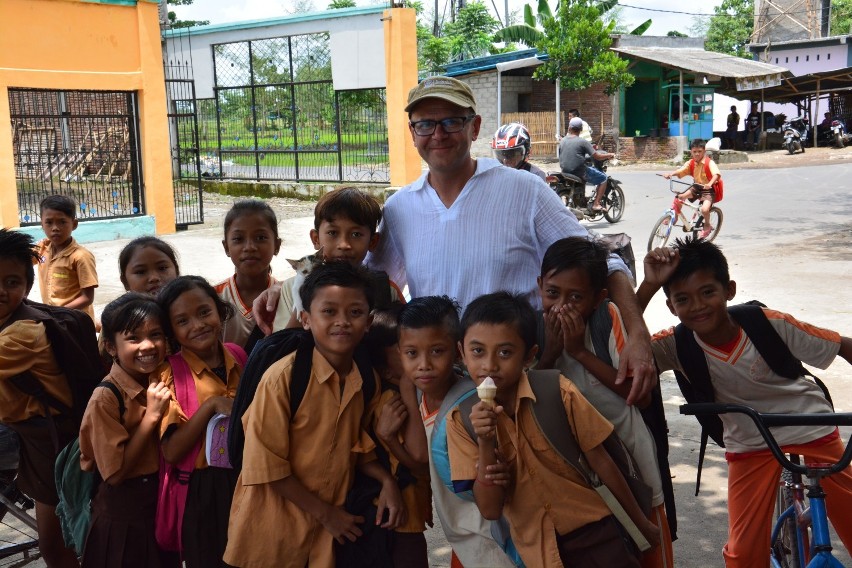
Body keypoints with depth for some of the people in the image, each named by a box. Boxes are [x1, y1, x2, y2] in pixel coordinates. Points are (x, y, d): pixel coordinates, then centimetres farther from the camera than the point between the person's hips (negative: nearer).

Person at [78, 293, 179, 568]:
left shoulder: (160, 382, 0)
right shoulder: (106, 398, -21)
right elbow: (115, 472, -21)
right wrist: (152, 416, -24)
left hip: (162, 505, 6)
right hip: (123, 518, -6)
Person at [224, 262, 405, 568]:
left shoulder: (367, 379, -3)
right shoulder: (283, 377, -19)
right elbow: (266, 465, -17)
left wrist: (386, 480, -6)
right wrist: (325, 513, -11)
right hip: (273, 531, -4)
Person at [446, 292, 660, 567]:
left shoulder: (559, 393, -16)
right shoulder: (461, 421, -10)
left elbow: (600, 461, -4)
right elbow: (490, 510, -11)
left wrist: (641, 523, 5)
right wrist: (485, 444, -25)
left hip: (593, 533, -1)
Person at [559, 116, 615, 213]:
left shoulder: (562, 141, 5)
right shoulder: (582, 141, -12)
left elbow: (561, 158, 14)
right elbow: (597, 156, -11)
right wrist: (609, 155, 6)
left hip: (565, 172, 7)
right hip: (579, 172, -7)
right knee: (603, 178, 9)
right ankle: (596, 204, 1)